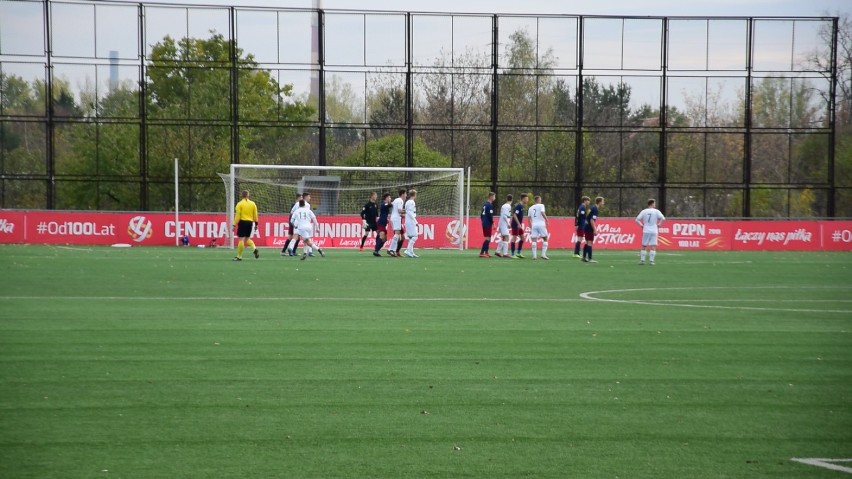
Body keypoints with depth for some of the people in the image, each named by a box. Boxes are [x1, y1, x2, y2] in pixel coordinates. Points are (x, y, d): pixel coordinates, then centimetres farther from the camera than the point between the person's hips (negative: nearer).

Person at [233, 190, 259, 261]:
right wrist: (256, 224, 15)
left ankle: (239, 256, 1)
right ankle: (254, 249, -6)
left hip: (242, 222, -4)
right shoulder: (252, 204, 6)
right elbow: (255, 215, 7)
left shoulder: (239, 204, -4)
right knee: (247, 238, 18)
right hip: (250, 222, 4)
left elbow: (237, 215, -9)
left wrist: (235, 224, -7)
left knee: (241, 239, -2)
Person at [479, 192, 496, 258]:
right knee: (488, 238, -8)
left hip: (484, 223, 9)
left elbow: (481, 214, 18)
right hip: (488, 224, -9)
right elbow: (490, 215, -19)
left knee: (488, 238, 17)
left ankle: (486, 252, 22)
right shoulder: (490, 205, -14)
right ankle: (481, 253, -13)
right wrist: (493, 223, -13)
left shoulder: (485, 204, 13)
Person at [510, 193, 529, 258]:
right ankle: (512, 254, -1)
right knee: (514, 238, -5)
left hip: (519, 225, 9)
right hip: (515, 225, -9)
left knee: (522, 238, 11)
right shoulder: (518, 206, -16)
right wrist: (519, 224, -23)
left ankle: (518, 253, 18)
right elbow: (514, 215, -22)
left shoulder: (522, 206, 12)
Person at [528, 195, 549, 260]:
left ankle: (534, 255, -6)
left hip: (533, 225, 4)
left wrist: (530, 228, 20)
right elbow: (542, 213, -17)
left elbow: (529, 219, 15)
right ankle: (543, 254, -2)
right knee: (545, 239, 7)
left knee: (534, 240, 1)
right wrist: (547, 220, -11)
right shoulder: (541, 205, 1)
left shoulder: (531, 208, 16)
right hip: (541, 224, -4)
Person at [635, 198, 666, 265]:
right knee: (653, 246, 1)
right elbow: (663, 218, -13)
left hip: (646, 231, 2)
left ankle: (642, 260, 10)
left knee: (644, 246, 11)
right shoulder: (656, 211, -5)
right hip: (654, 231, -2)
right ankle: (651, 260, -4)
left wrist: (641, 225, 8)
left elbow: (637, 219, -1)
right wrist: (659, 224, 0)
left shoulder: (644, 211, 2)